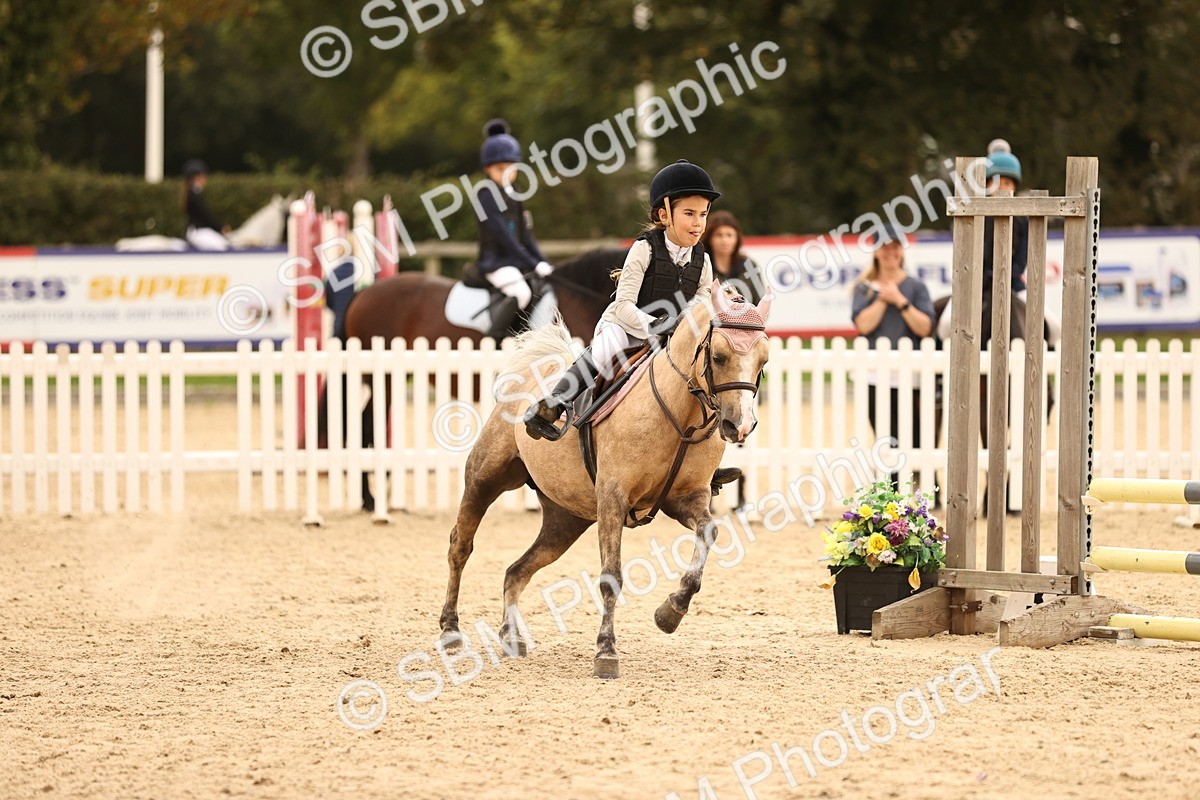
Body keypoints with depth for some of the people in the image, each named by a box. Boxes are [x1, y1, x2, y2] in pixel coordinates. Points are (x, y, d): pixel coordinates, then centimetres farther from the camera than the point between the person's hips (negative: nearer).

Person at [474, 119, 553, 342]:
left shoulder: (513, 195, 16)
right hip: (495, 262, -9)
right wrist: (533, 264, -20)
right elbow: (502, 235, -17)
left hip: (516, 262, 9)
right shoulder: (486, 193, -10)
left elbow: (525, 234, 17)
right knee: (521, 292, -32)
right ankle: (493, 340, -28)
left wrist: (542, 262, 4)